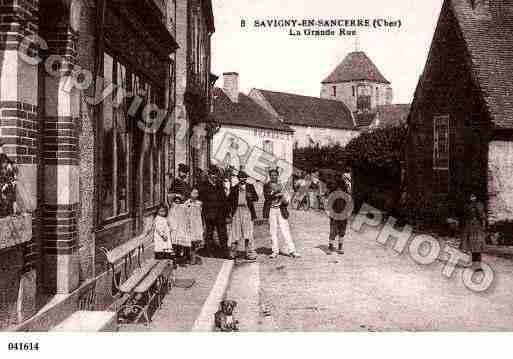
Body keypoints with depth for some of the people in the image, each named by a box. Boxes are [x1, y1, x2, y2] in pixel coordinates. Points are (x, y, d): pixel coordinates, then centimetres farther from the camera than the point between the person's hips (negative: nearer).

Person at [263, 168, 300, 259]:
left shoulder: (281, 186, 13)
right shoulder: (266, 186, 6)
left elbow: (285, 199, 13)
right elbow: (267, 196, -10)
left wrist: (285, 201, -10)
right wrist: (277, 194, -21)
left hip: (281, 210, 1)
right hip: (271, 210, -1)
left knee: (286, 229, -5)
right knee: (273, 231, -1)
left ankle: (292, 251, -6)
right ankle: (275, 251, 6)